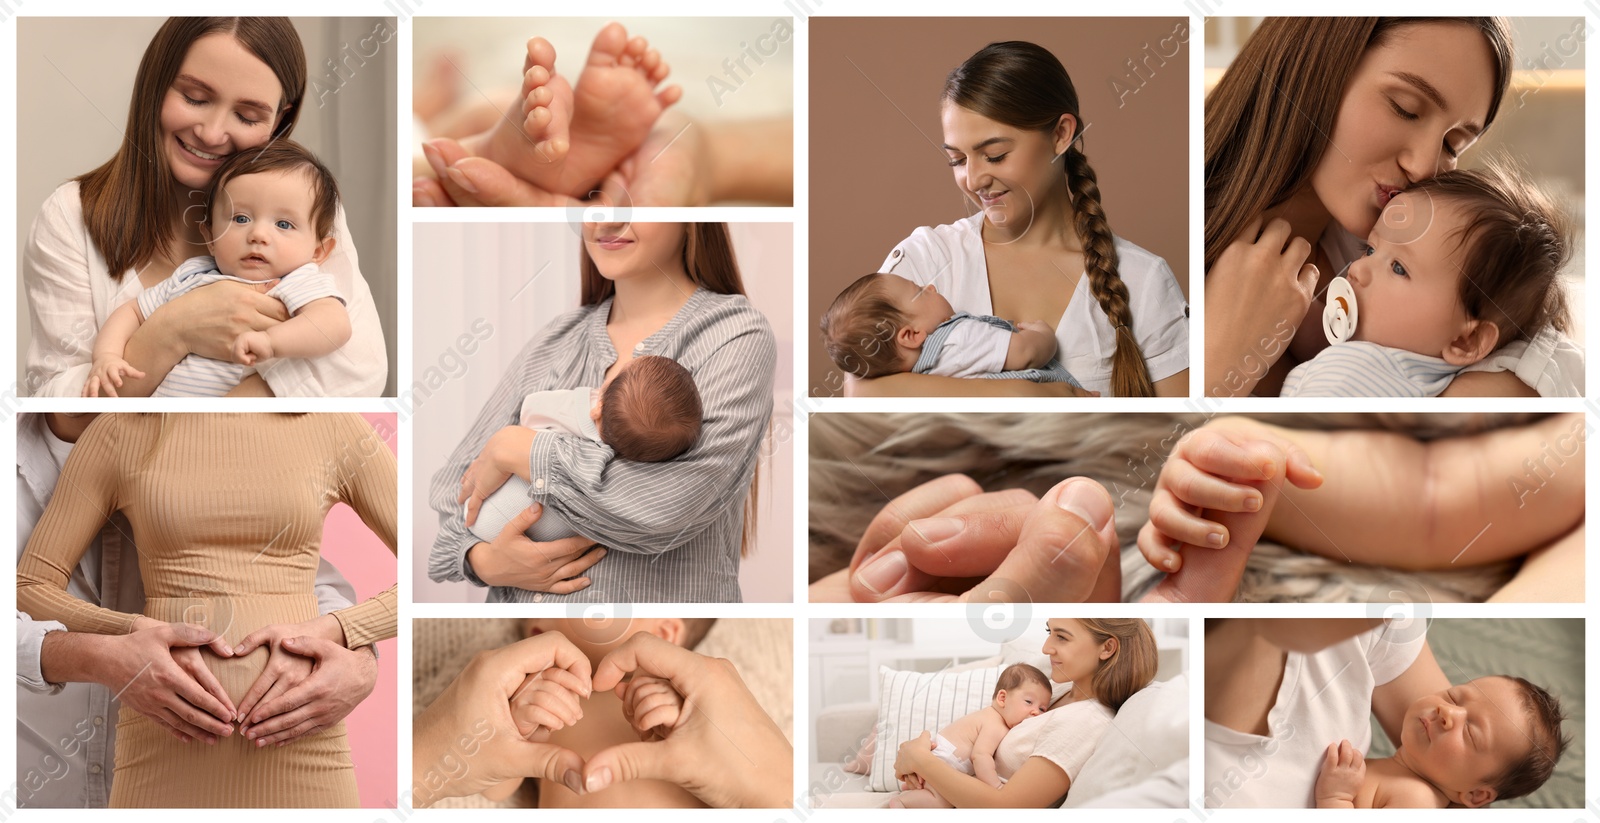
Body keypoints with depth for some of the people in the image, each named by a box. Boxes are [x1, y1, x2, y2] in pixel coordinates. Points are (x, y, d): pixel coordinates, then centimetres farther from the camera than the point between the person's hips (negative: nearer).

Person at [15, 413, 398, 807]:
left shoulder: (332, 425, 5)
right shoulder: (120, 431, 5)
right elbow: (28, 590, 5)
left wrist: (329, 631, -11)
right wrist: (139, 633, -12)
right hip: (164, 740, 0)